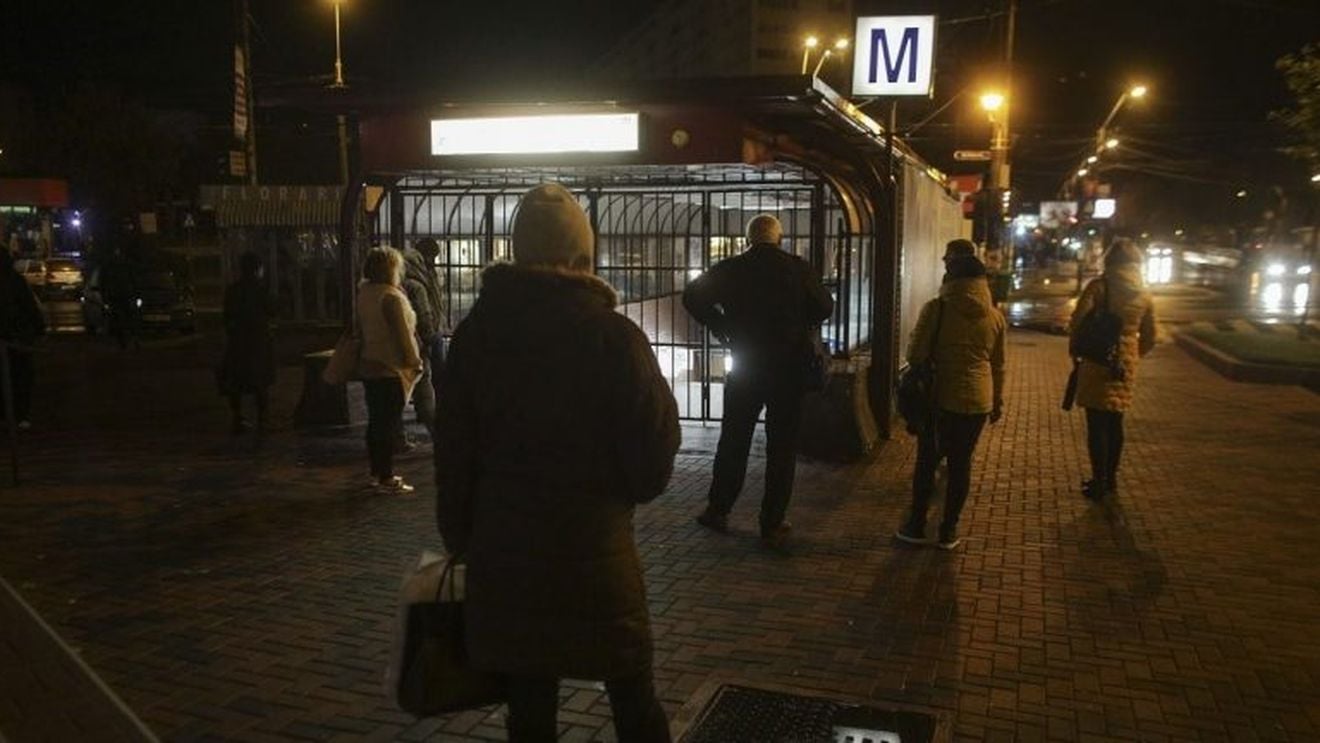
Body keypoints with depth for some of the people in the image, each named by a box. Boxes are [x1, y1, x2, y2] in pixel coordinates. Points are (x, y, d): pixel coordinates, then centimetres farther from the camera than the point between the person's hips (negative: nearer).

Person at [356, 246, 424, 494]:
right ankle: (386, 477, -1)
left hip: (369, 366, 9)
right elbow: (403, 334, -18)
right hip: (391, 369, -9)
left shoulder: (364, 293, 8)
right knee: (389, 424, -4)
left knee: (376, 421, 15)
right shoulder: (391, 297, -18)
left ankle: (377, 471, 24)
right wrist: (414, 362, -9)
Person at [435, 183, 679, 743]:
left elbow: (452, 450, 4)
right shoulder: (614, 335, -11)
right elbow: (654, 448, -9)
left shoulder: (475, 331, 0)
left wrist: (460, 537, 15)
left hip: (503, 551, 3)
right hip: (596, 551, -3)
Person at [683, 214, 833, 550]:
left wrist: (721, 327, 4)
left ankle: (718, 510, 22)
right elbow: (825, 307, 2)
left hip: (744, 367, 1)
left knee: (733, 441, 15)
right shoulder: (797, 268, -5)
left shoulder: (729, 269, -2)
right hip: (788, 368, -1)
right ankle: (772, 525, 8)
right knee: (782, 446, 6)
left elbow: (692, 297, -4)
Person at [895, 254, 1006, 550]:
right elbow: (998, 365, 10)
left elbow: (915, 354, -8)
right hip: (977, 400, 2)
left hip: (938, 396, -2)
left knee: (927, 462, 10)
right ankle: (948, 531, 17)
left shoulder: (936, 308, -9)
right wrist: (997, 401, 21)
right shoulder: (996, 316, 2)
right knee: (960, 464, 10)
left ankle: (916, 526, 18)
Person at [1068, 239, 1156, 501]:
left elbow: (1077, 322, -15)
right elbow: (1149, 338, 13)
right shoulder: (1145, 295, 7)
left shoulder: (1099, 286, -9)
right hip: (1126, 366, 5)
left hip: (1097, 362, -5)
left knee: (1097, 424, 0)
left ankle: (1099, 484, 2)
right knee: (1115, 422, 17)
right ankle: (1110, 479, 28)